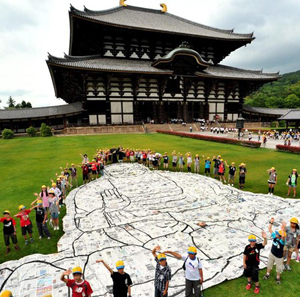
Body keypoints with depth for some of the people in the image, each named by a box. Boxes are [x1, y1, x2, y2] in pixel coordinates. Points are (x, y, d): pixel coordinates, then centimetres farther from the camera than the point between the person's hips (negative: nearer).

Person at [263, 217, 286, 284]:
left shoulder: (282, 241, -32)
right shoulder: (274, 236, -16)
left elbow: (283, 236, -56)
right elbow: (270, 230, -10)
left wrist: (283, 228, -55)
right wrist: (271, 222, -18)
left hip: (278, 257, -5)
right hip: (272, 254, 5)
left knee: (279, 268, 20)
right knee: (269, 264, 24)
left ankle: (278, 277, 46)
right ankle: (267, 274, 48)